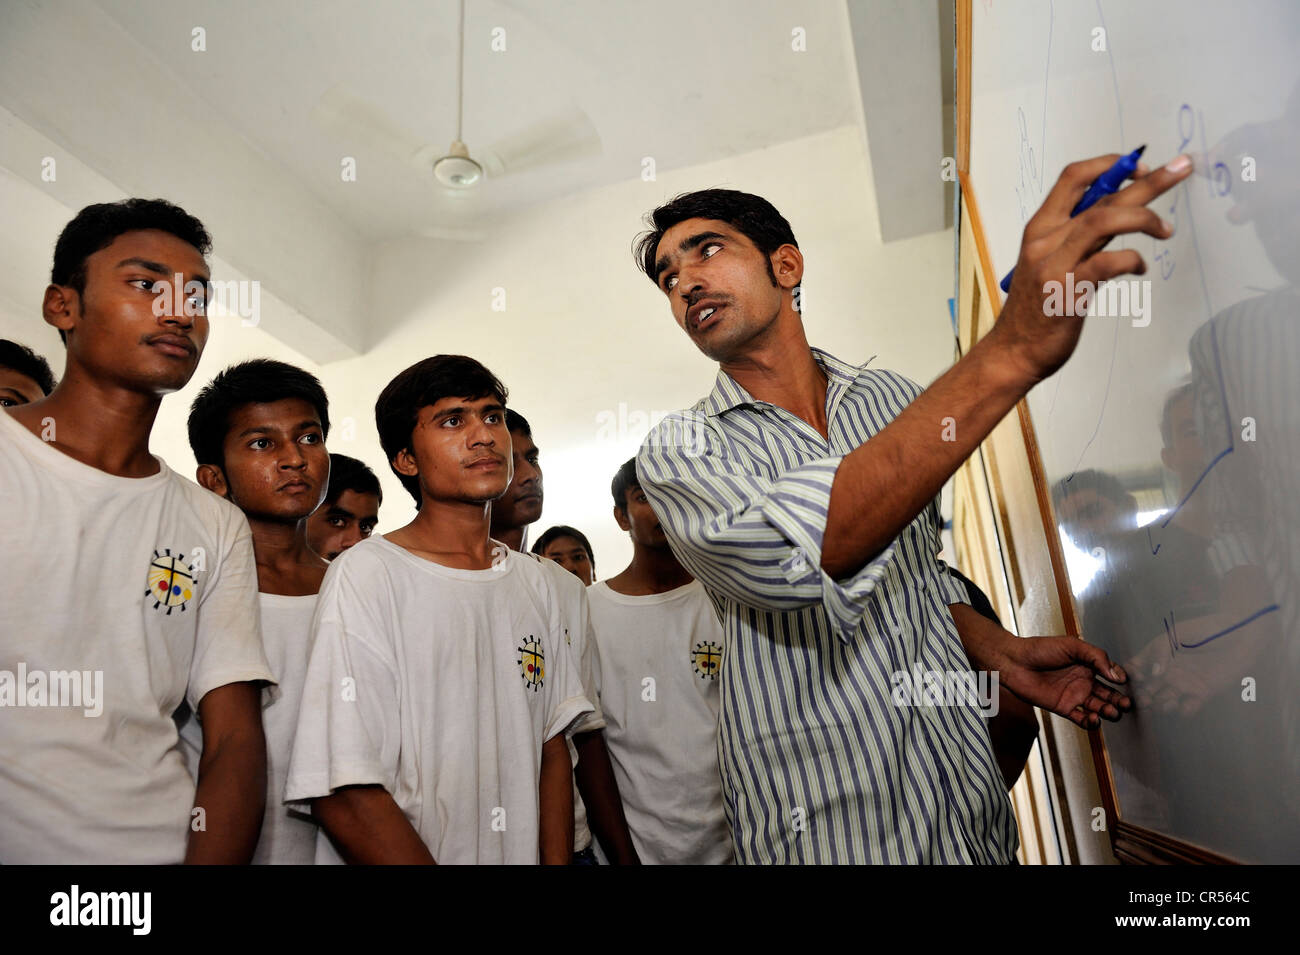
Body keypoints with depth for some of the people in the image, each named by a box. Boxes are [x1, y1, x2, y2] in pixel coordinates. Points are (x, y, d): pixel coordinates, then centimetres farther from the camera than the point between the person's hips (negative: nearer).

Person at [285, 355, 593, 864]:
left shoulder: (536, 583, 8)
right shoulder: (365, 576, -11)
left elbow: (553, 748, 9)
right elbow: (344, 796, -15)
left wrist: (558, 861, -2)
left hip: (523, 855, 4)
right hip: (409, 854, -4)